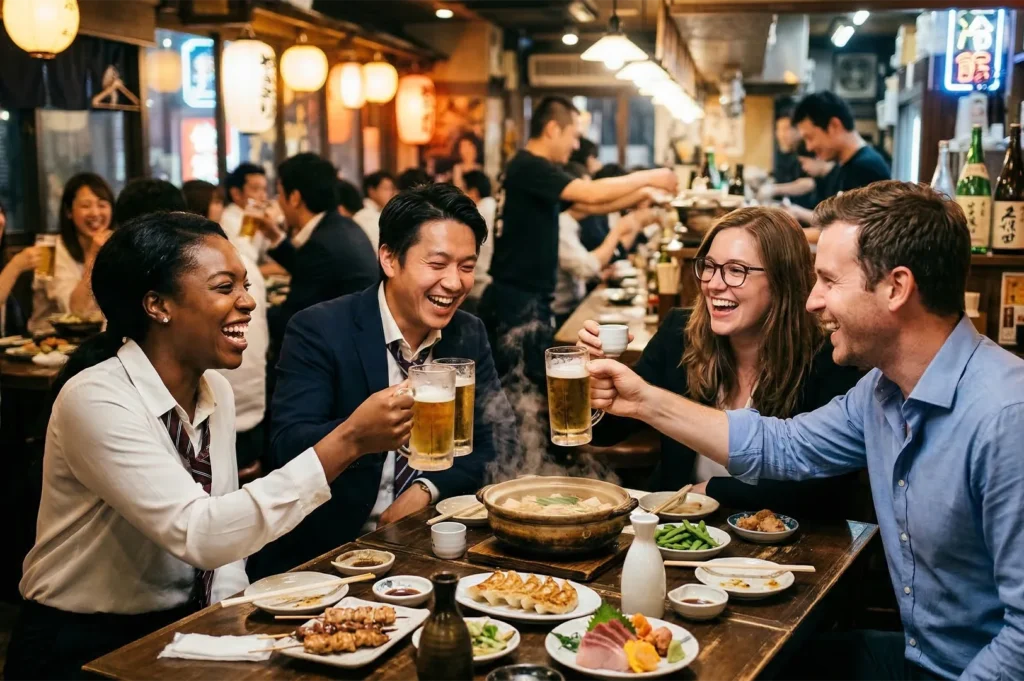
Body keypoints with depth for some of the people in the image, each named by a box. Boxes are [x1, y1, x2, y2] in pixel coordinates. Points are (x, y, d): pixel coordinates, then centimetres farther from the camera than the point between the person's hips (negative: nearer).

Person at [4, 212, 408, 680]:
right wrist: (347, 442, -33)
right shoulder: (95, 399, -21)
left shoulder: (217, 393, 2)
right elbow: (199, 535, -31)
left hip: (183, 629, 7)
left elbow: (224, 529, 8)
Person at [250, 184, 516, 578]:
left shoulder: (469, 336, 3)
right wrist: (357, 429, -41)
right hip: (321, 551, -5)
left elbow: (489, 445, 6)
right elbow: (287, 448, -20)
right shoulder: (318, 331, -12)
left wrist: (427, 489, -13)